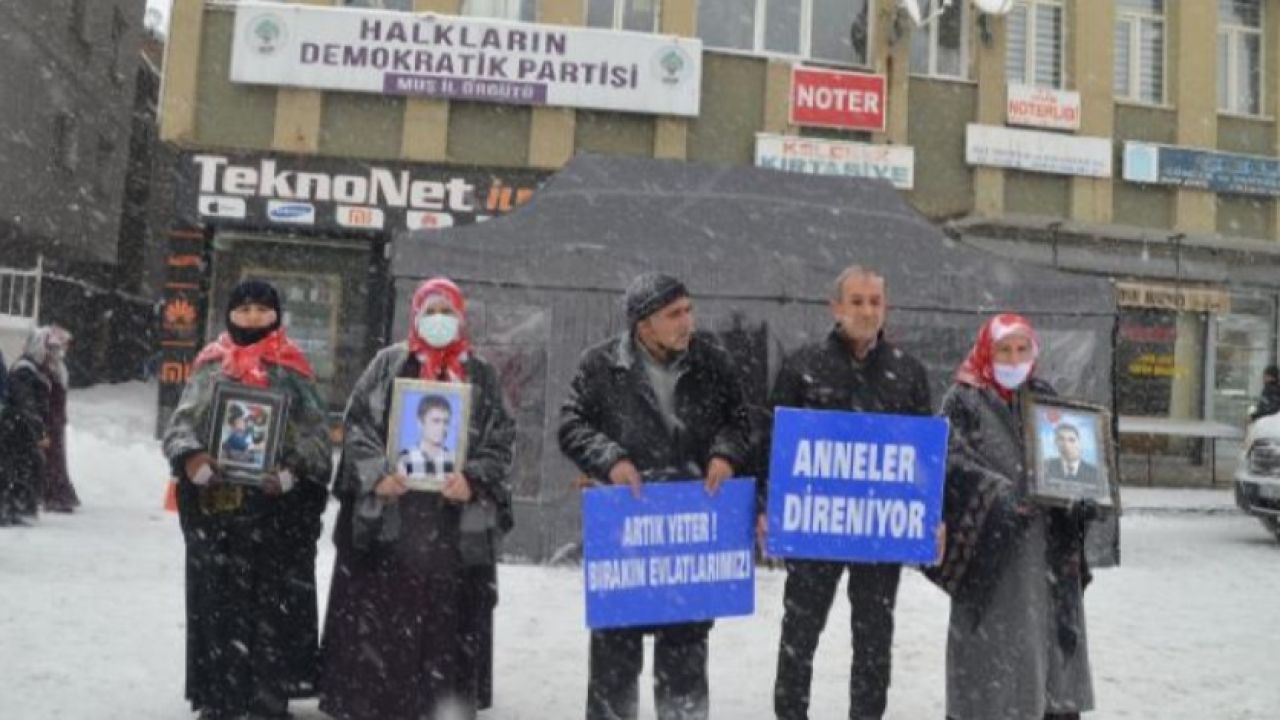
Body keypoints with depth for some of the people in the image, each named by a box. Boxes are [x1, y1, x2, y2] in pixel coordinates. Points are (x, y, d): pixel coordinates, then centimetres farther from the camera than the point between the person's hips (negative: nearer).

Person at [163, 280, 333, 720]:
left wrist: (291, 472, -15)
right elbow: (182, 423, 6)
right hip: (216, 502, 1)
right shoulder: (211, 367, 10)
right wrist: (190, 457, -15)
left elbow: (315, 433, 2)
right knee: (219, 600, 5)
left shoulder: (293, 370, 7)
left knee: (275, 601, 0)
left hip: (277, 506, -1)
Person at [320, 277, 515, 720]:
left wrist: (473, 480, -12)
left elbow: (500, 440, 5)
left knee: (442, 622, 3)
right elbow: (357, 424, 3)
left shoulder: (481, 375, 11)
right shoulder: (388, 364, 9)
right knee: (375, 617, 1)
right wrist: (377, 473, -13)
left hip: (449, 522, 1)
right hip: (385, 516, 0)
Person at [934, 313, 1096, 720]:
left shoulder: (1044, 398, 15)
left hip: (1046, 544, 5)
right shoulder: (965, 400, 0)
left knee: (1051, 633, 8)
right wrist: (1002, 496, -23)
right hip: (993, 548, -5)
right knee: (991, 644, -3)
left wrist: (1080, 497, -3)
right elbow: (955, 462, -12)